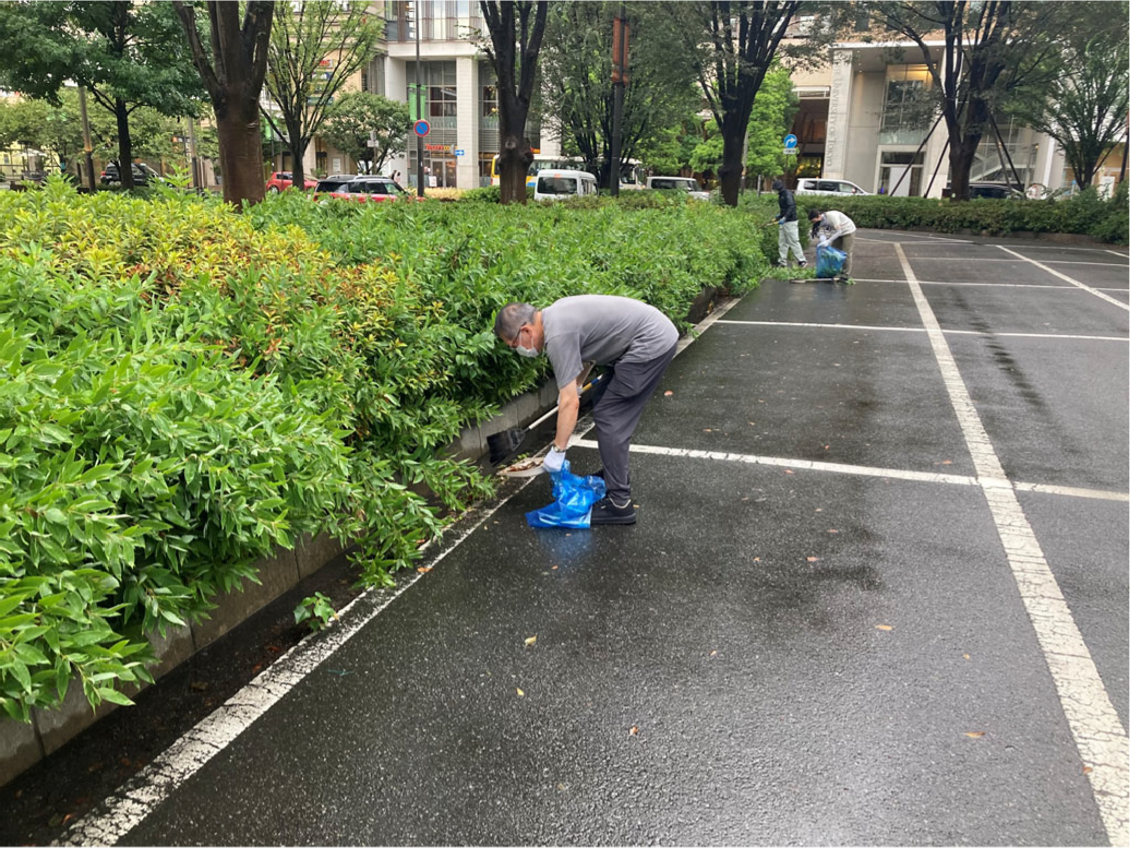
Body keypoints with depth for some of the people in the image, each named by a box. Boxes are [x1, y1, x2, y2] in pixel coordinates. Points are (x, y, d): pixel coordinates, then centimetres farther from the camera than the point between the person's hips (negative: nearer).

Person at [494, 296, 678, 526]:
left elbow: (570, 403, -20)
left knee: (608, 417, -6)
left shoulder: (557, 335, -20)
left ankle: (619, 503, -3)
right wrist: (575, 386, 20)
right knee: (614, 415, 19)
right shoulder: (553, 315, 9)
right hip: (658, 332, 10)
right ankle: (616, 475, 33)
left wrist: (557, 452, -13)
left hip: (652, 343, -10)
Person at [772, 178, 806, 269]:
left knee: (793, 241, -9)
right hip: (783, 222, 10)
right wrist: (779, 217, 25)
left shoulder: (787, 194, -13)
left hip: (790, 222, -10)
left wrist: (784, 217, -33)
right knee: (782, 242, 9)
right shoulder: (781, 195, 15)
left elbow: (791, 207, -24)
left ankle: (801, 261, -5)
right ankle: (782, 262, 13)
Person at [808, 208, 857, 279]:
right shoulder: (820, 221, -10)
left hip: (848, 231, -8)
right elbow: (822, 234, -16)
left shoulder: (832, 216, -34)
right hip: (838, 233, 8)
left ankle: (845, 275, -5)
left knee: (845, 254, -8)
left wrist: (828, 241, -37)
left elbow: (839, 231, -32)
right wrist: (822, 241, -39)